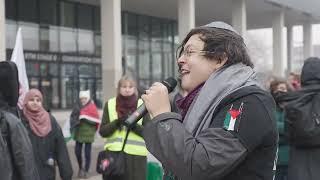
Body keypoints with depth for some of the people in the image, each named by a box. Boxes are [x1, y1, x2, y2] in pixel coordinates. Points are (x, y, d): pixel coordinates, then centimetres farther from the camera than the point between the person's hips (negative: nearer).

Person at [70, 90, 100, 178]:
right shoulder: (77, 106, 7)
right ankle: (80, 168, 30)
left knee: (87, 153, 0)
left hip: (88, 134, -3)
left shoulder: (92, 107, -4)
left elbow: (96, 121, -10)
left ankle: (86, 171, 14)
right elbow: (72, 117, 7)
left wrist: (86, 118, -16)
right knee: (77, 151, 5)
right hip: (79, 133, 3)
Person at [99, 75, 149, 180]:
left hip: (136, 156, -1)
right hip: (113, 154, 1)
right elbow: (102, 131, 3)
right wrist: (117, 123, -14)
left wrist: (133, 125, -16)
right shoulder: (110, 104, 7)